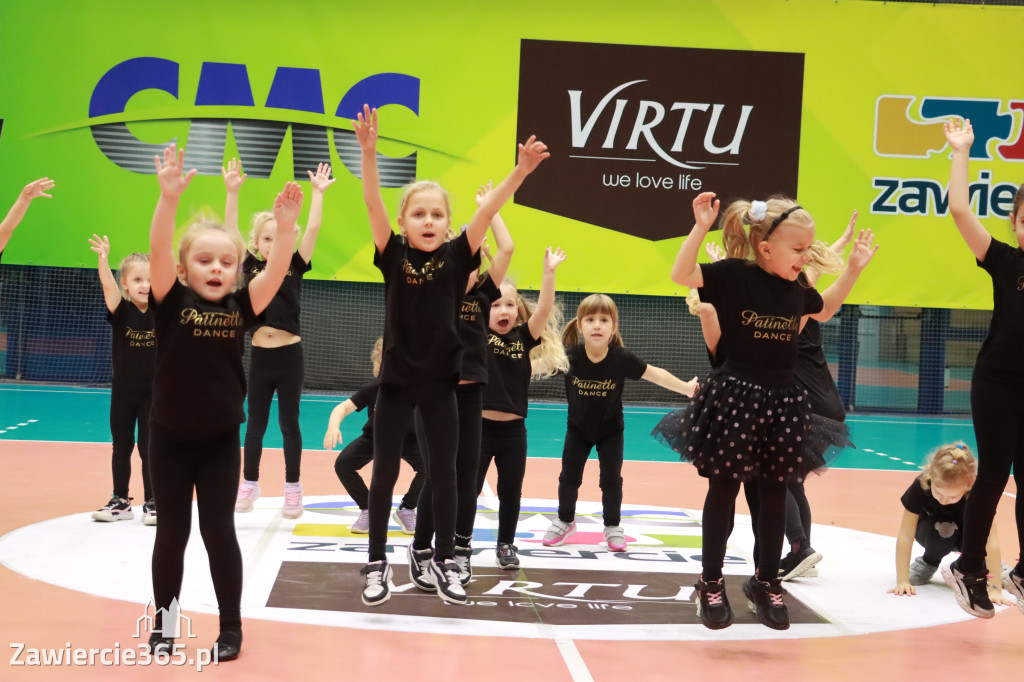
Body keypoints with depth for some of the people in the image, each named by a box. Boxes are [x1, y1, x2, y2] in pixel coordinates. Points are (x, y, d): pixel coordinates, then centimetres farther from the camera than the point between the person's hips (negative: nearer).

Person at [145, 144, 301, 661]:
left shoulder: (240, 306, -5)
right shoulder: (172, 301, -10)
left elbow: (277, 268, -18)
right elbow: (158, 250, -25)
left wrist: (286, 224, -34)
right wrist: (169, 197, -39)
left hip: (220, 440, 1)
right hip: (169, 437, 0)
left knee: (219, 531, 4)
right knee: (171, 532, 9)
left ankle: (231, 628, 15)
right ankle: (163, 625, 23)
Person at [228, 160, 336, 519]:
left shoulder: (295, 268, 0)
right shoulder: (249, 267, 3)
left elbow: (313, 229, -6)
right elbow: (230, 231, -4)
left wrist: (318, 192, -7)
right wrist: (233, 191, -10)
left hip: (289, 356, -1)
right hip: (259, 356, 1)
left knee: (289, 424, 6)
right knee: (255, 424, 10)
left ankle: (292, 488, 15)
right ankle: (249, 483, 21)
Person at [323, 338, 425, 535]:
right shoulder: (373, 389, -24)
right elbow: (344, 407, -24)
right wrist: (333, 426, -43)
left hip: (407, 438, -1)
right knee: (343, 463, -23)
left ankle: (406, 510, -1)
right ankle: (368, 510, 1)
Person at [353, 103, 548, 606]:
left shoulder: (457, 258, -4)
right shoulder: (393, 256, -6)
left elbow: (488, 211, -15)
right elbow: (373, 205, -18)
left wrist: (521, 171, -26)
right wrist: (368, 152, -32)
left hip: (439, 381, 1)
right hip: (396, 380, -1)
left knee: (444, 474, 8)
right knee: (384, 473, 6)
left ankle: (444, 561, 22)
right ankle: (377, 564, 18)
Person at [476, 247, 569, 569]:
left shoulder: (524, 337, 3)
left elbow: (544, 309, -8)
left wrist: (549, 272, -16)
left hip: (513, 430, 3)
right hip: (480, 426, -2)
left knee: (510, 492, 11)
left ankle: (506, 545, 25)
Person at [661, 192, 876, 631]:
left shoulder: (798, 287, 7)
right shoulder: (734, 275, -10)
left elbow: (825, 310, 27)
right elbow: (681, 275, -19)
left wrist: (853, 268, 19)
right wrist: (701, 228, -29)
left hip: (783, 401, 5)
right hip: (735, 396, -5)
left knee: (774, 492, 11)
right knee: (723, 489, 3)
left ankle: (766, 582, 25)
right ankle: (711, 584, 14)